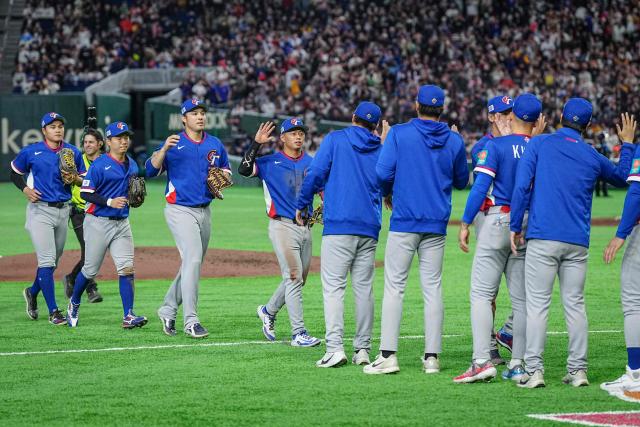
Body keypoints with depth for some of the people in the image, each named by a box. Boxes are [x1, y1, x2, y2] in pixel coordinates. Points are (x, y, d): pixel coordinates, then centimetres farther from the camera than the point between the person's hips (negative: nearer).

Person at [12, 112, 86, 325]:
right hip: (40, 210, -5)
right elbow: (15, 173, 10)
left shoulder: (74, 153, 5)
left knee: (54, 258, 14)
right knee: (47, 260, -11)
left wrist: (74, 179, -12)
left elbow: (86, 180, 11)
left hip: (63, 210, 5)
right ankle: (53, 311, -10)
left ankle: (32, 292, 41)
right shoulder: (30, 152, -3)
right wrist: (25, 189, -8)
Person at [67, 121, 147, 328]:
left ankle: (128, 316, -12)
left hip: (122, 224, 5)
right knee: (90, 270, 6)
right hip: (99, 223, -5)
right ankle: (74, 304, 32)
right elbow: (85, 193, -13)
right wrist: (110, 202, -23)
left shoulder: (132, 165, 11)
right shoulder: (99, 165, -10)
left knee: (127, 268, -8)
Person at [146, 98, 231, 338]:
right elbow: (151, 170, -13)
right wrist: (163, 149, -29)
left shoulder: (215, 145, 10)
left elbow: (226, 170, 24)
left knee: (192, 265, 12)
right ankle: (191, 321, -17)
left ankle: (168, 310, 28)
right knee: (193, 259, -18)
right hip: (180, 210, -6)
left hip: (205, 211, 6)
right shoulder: (174, 144, -5)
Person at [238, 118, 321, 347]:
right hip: (282, 226, -5)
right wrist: (256, 143, -23)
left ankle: (269, 311, 36)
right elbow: (244, 170, -16)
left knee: (297, 280, 12)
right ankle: (298, 333, -10)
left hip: (305, 227, 6)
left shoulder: (312, 163, 12)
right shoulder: (270, 162, -1)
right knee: (294, 277, -11)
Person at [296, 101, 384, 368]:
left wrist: (302, 205, 6)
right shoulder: (381, 149, 14)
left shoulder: (335, 139, 3)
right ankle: (362, 349, 6)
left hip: (339, 223, -4)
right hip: (370, 227, 4)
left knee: (333, 286, -7)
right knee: (364, 288, 8)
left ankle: (335, 348, -18)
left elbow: (316, 173, -4)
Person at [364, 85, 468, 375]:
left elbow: (383, 173, -9)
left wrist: (387, 194, 11)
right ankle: (432, 357, 5)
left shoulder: (399, 134, -5)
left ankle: (388, 355, -8)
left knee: (394, 286, -1)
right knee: (433, 288, 7)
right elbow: (461, 181, 14)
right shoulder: (454, 141, 4)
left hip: (405, 220, -3)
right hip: (437, 224, 3)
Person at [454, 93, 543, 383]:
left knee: (482, 293, -4)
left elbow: (481, 187, -12)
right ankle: (518, 364, 8)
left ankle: (482, 360, -15)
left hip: (497, 221, -5)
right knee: (521, 298, 8)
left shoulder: (496, 145, -7)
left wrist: (465, 223, -8)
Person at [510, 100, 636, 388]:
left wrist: (515, 227, 0)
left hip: (542, 238, -3)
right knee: (575, 305, 9)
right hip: (578, 243, 3)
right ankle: (578, 370, 7)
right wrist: (627, 145, 41)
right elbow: (622, 178, 29)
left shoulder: (539, 144, 1)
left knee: (537, 304, -3)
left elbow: (521, 186, -7)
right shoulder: (592, 157, 10)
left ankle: (534, 370, -10)